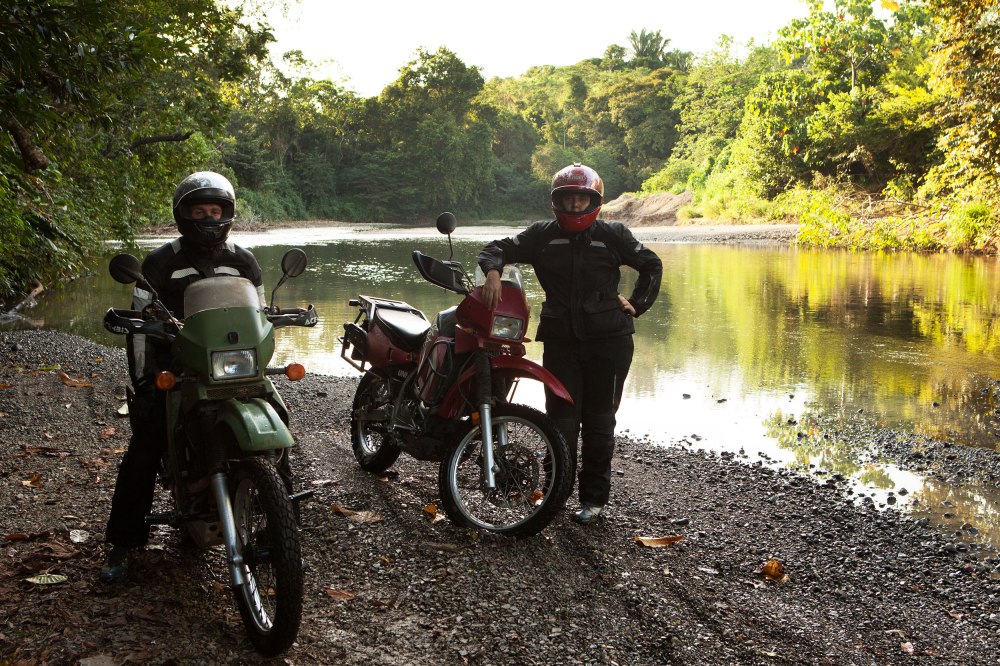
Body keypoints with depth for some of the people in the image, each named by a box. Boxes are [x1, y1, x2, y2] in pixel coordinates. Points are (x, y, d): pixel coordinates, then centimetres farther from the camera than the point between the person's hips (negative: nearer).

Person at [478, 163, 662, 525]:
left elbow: (651, 264, 15)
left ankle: (594, 497, 15)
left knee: (599, 420, 5)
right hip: (560, 339, 1)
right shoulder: (542, 235, 5)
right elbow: (498, 247, 8)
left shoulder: (613, 234, 4)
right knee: (561, 420, 1)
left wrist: (636, 304, 6)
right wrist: (493, 271, -14)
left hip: (608, 339, -1)